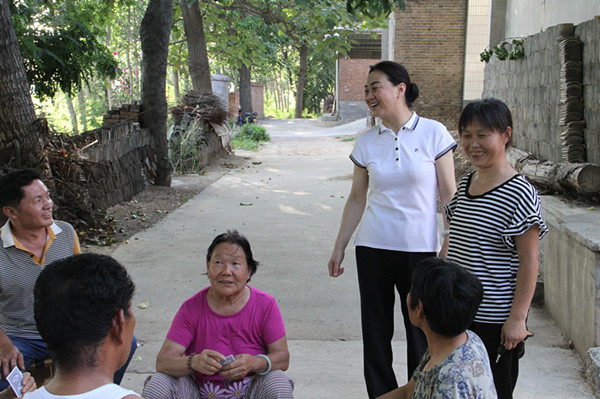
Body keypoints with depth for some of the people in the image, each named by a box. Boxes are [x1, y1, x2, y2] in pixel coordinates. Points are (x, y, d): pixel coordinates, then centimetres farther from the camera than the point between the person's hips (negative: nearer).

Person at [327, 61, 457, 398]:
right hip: (374, 247, 3)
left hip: (421, 249, -3)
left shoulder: (433, 133, -5)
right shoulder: (367, 142, 4)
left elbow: (449, 195, -3)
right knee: (376, 332, 9)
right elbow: (357, 199, 11)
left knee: (421, 331, 6)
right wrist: (339, 248, 11)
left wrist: (449, 248, -8)